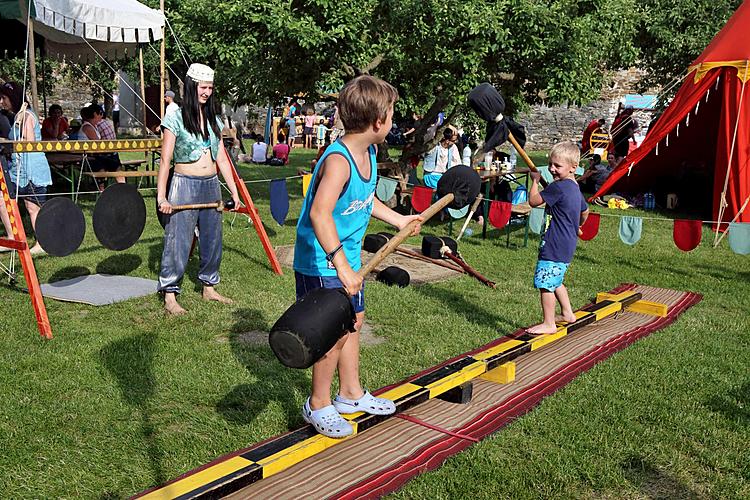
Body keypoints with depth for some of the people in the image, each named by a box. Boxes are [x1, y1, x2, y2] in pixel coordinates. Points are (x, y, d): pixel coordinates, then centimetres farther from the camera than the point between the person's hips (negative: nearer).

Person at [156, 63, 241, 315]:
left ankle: (209, 288, 27)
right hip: (185, 184, -6)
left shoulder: (214, 120, 11)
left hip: (211, 185, 6)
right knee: (178, 241, -5)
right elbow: (165, 160, -8)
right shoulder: (176, 119, -6)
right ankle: (169, 295, 4)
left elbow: (221, 158, 13)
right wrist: (161, 196, -14)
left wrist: (234, 191, 9)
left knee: (212, 240, 12)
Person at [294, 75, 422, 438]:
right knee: (335, 333, -1)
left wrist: (398, 220, 26)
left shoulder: (367, 153, 3)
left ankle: (351, 394, 37)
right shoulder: (338, 161, -27)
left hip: (347, 259, 10)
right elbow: (320, 214, -39)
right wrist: (342, 267, -44)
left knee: (354, 321, 19)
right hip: (322, 263, -10)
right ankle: (319, 405, 21)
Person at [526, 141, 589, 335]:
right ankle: (567, 313, 34)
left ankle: (549, 324, 3)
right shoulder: (575, 188, 12)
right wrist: (577, 227, 45)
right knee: (555, 282, 24)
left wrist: (535, 180, 1)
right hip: (567, 245, 11)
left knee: (545, 284, -4)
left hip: (554, 246, -11)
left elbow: (533, 201, -14)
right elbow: (585, 211, 27)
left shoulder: (558, 187, -20)